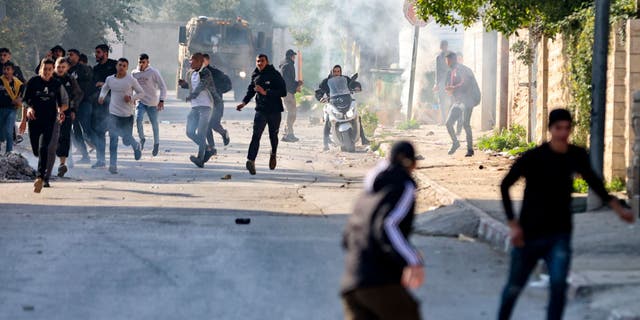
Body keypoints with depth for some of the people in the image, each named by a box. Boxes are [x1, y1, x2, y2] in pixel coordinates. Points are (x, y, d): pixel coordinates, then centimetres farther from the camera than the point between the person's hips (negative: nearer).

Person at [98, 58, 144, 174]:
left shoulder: (131, 80, -6)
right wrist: (102, 96, 5)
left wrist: (131, 97, -16)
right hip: (114, 113, 2)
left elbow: (141, 93, 1)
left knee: (127, 140, 4)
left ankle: (136, 146, 40)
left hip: (127, 114, -2)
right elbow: (105, 88, 25)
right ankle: (113, 165, -5)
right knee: (113, 139, -8)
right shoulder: (110, 79, 3)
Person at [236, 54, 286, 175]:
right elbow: (251, 90, 22)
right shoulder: (255, 75, 7)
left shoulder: (275, 75, -8)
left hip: (275, 110, -2)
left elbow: (283, 92, -14)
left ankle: (273, 155, 43)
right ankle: (251, 161, -25)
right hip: (261, 110, 2)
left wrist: (265, 92, -21)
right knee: (256, 135, -14)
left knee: (273, 135, 13)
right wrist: (244, 102, 7)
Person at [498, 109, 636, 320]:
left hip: (560, 234, 2)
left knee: (559, 285, -16)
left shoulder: (577, 156, -3)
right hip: (530, 233, -2)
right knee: (515, 287, 9)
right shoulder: (534, 157, -15)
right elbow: (505, 186, -7)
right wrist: (513, 224, -11)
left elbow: (593, 181, 18)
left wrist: (617, 208, 15)